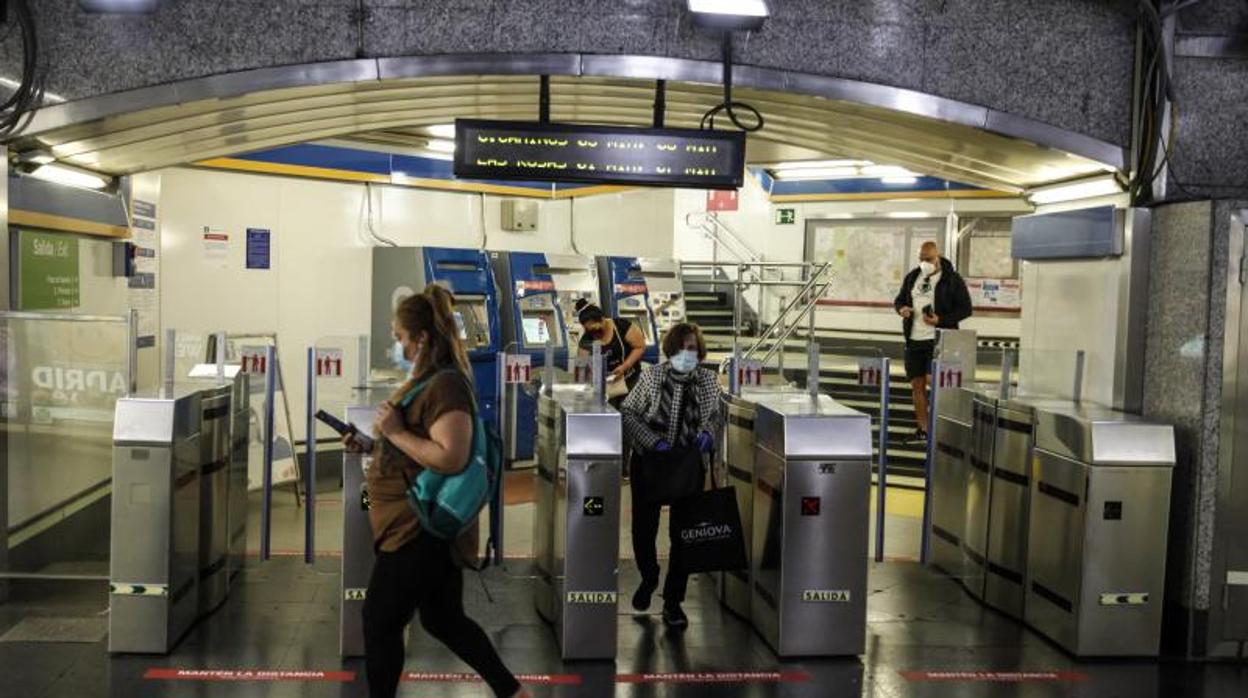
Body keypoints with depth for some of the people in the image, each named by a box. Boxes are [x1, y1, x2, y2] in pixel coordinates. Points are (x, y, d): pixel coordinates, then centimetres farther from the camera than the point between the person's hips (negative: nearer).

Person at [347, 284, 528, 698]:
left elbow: (451, 458, -30)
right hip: (425, 526, 10)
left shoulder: (445, 385, -20)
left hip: (420, 529, -10)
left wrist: (396, 432, -22)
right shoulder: (427, 380, 11)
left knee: (379, 622, 2)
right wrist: (373, 441, 9)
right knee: (444, 619, 18)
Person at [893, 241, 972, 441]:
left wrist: (940, 320, -18)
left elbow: (965, 309, -5)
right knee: (917, 384, 7)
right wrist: (901, 308, -4)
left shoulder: (952, 280, -4)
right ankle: (922, 428, 16)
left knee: (933, 379, -18)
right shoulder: (912, 277, 11)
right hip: (914, 340, 5)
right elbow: (899, 299, 21)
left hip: (938, 340, -5)